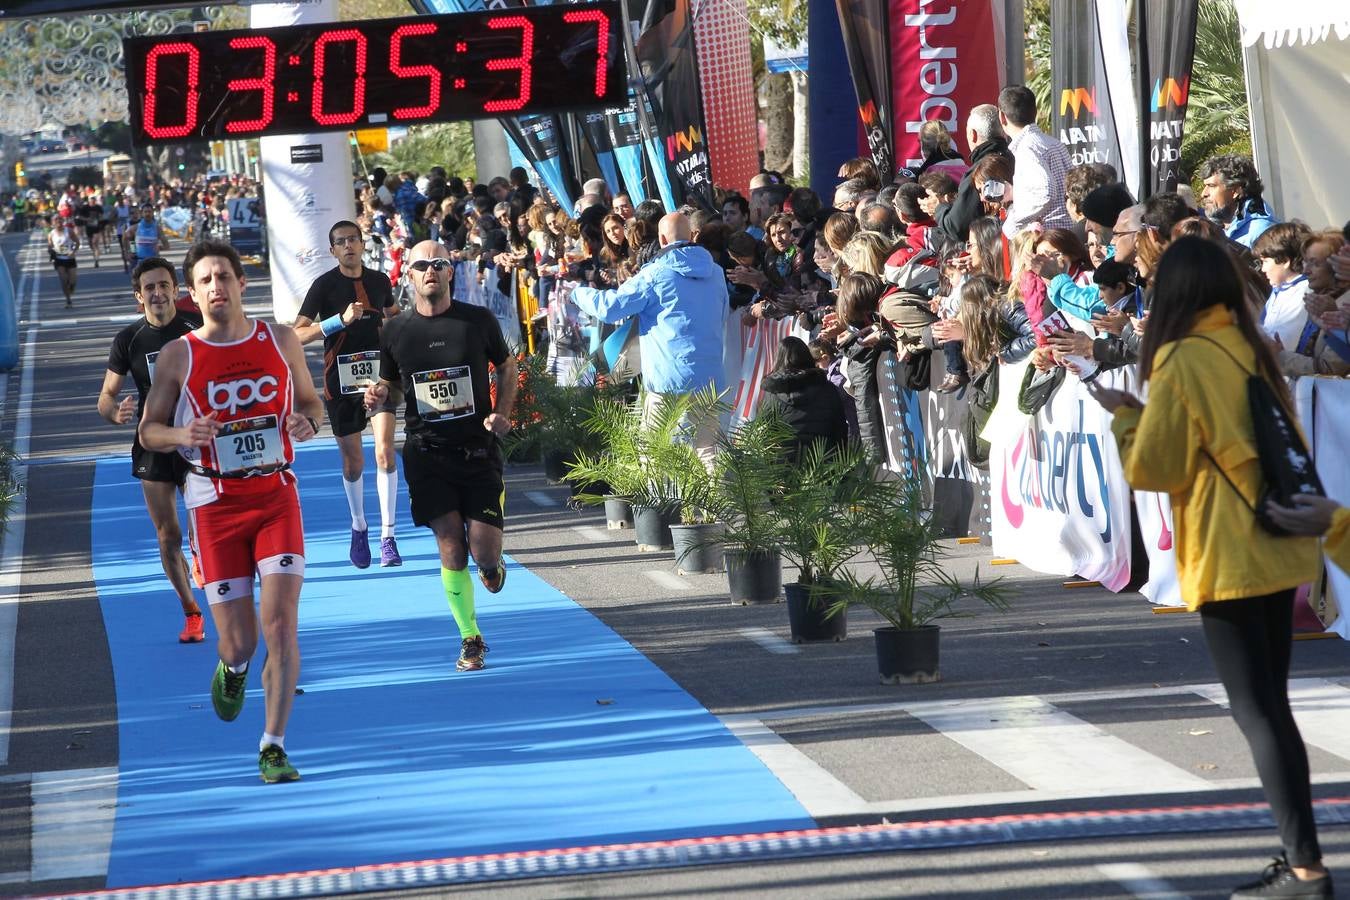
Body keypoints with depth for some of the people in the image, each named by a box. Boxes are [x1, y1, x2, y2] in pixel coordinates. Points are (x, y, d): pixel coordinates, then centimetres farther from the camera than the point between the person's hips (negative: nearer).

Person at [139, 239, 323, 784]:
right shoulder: (178, 356, -1)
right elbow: (148, 431, 5)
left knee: (280, 623, -15)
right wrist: (183, 435, -17)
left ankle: (273, 748, -9)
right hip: (215, 506, -1)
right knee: (239, 641, 1)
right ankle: (233, 668, 41)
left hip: (277, 497, 1)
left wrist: (307, 422, -6)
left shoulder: (281, 341, 4)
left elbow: (310, 398, 18)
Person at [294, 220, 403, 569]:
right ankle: (358, 527, 31)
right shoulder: (324, 285, -5)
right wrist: (340, 320, -23)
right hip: (340, 379, -1)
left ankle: (388, 536, -11)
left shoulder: (379, 281, 6)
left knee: (385, 452, -14)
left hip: (378, 373, 1)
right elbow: (298, 334, -14)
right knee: (352, 460, 7)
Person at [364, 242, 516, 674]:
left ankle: (491, 564, 33)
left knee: (484, 552, -7)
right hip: (427, 452, 0)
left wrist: (502, 413, -3)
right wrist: (380, 393, -8)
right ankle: (470, 639, 9)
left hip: (478, 448, 0)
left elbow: (507, 366, 13)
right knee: (450, 549, -7)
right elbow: (392, 384, 16)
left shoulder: (478, 320, -1)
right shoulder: (395, 331, 2)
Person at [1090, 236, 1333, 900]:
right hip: (1276, 547, 8)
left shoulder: (1183, 361, -13)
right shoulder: (1252, 350, 9)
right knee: (1270, 704, 14)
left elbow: (1148, 469, -10)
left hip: (1229, 558, -8)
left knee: (1256, 710, -5)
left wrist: (1124, 414, 6)